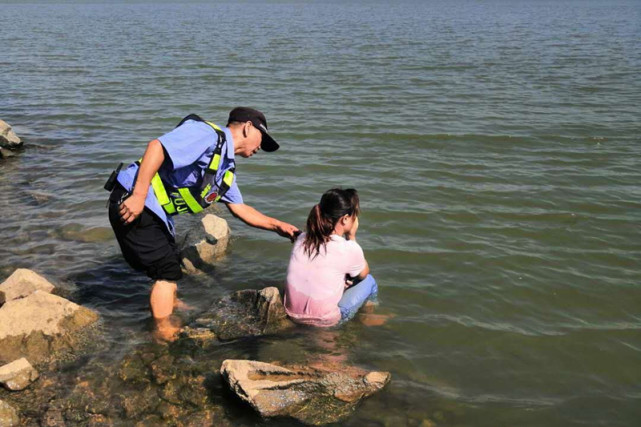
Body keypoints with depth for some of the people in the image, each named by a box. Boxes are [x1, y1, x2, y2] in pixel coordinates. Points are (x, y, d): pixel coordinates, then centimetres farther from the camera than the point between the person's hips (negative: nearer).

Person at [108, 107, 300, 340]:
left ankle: (173, 305, 49)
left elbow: (240, 208, 22)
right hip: (132, 202, -10)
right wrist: (139, 196, -30)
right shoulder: (208, 134, -17)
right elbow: (157, 146, -27)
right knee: (167, 271, -3)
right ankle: (165, 333, 9)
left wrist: (277, 226, 15)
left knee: (169, 266, 26)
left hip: (155, 214, 10)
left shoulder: (226, 169, 14)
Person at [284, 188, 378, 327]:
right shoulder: (349, 249, -17)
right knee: (368, 281, 15)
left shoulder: (302, 239, -2)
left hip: (293, 314, 5)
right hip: (324, 321, -5)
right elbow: (363, 273, 6)